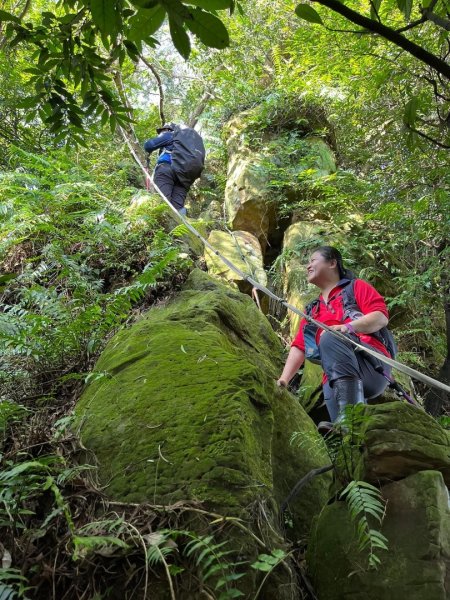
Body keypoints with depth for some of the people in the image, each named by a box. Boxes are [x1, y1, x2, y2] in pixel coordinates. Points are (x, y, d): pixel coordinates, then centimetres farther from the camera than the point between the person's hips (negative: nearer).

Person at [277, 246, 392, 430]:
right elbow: (299, 347, 15)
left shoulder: (356, 287, 14)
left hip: (373, 366, -4)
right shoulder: (312, 311, 27)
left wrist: (348, 327, -21)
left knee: (330, 338, -32)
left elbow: (381, 316, -3)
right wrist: (283, 380, 0)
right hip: (335, 379, 4)